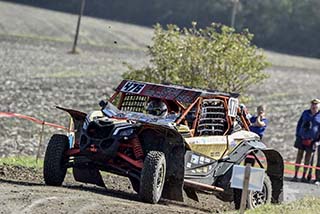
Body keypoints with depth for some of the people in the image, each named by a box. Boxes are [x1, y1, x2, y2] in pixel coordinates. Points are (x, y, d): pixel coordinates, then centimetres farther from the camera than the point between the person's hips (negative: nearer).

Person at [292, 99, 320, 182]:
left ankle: (304, 176, 9)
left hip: (312, 140, -1)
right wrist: (297, 135, 7)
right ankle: (295, 175, 3)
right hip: (302, 137, 1)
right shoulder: (305, 113, 8)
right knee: (299, 155, 1)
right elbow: (299, 124, 14)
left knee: (308, 157, 2)